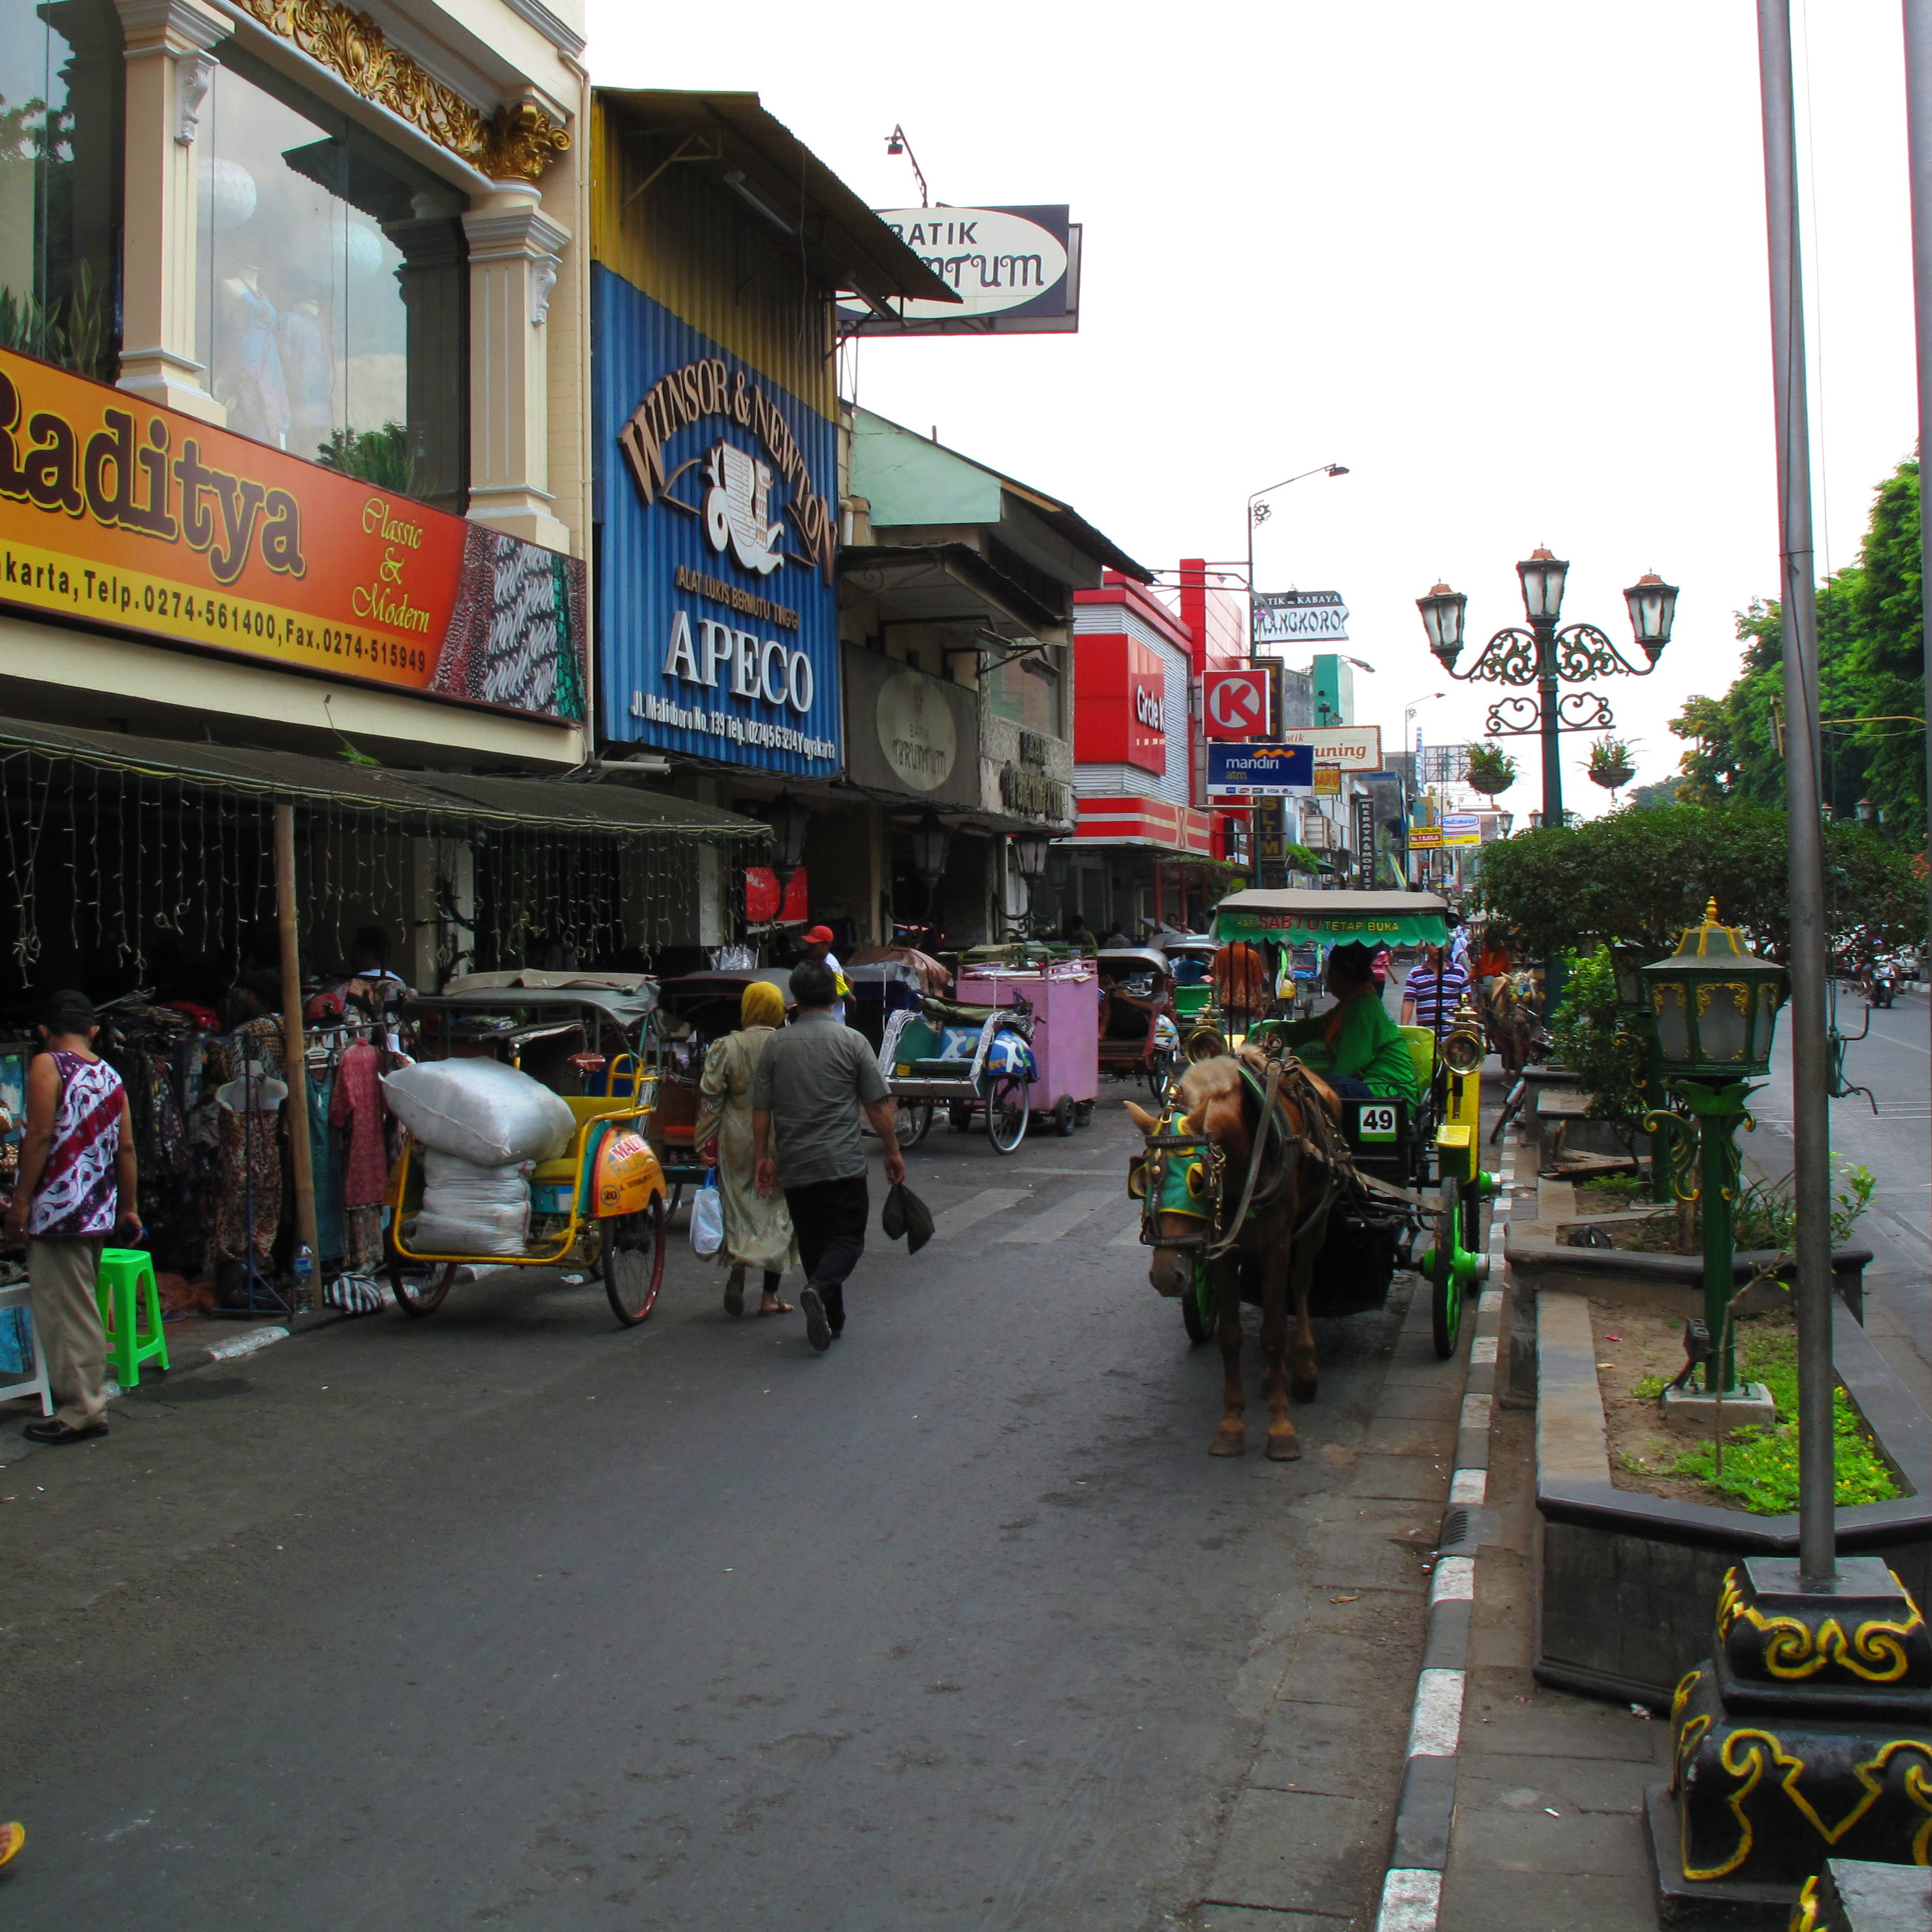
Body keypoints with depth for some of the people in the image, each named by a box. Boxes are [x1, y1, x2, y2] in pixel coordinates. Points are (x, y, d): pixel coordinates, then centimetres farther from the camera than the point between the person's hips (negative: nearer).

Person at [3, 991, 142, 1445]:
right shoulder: (110, 1076, 12)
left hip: (58, 1208, -7)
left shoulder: (47, 1065, -6)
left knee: (65, 1310, -4)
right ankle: (86, 1398, 19)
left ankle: (83, 1411, -3)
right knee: (80, 1308, 15)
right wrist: (129, 1209, 16)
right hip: (98, 1212, 7)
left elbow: (40, 1137, -13)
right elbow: (126, 1147, 11)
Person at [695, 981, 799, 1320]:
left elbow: (711, 1099, -4)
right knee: (777, 1214, 8)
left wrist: (706, 1143, 3)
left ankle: (737, 1266, -14)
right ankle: (770, 1295, 9)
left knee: (738, 1207, 12)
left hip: (737, 1141, 0)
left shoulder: (725, 1048, -4)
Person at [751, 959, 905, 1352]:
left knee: (812, 1241, 15)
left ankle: (831, 1320, 18)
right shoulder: (851, 1041, -5)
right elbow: (878, 1106, -3)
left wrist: (762, 1156, 14)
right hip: (842, 1162, -3)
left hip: (794, 1166, 3)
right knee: (848, 1238, 2)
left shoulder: (776, 1045, 2)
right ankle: (819, 1289, -25)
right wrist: (893, 1151, 6)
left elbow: (760, 1110, 4)